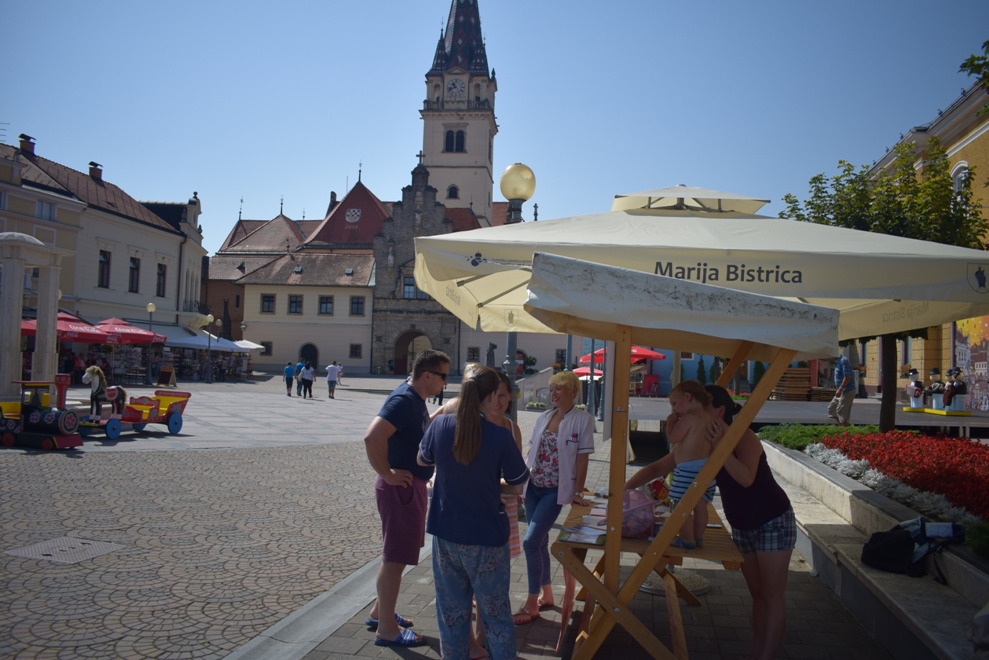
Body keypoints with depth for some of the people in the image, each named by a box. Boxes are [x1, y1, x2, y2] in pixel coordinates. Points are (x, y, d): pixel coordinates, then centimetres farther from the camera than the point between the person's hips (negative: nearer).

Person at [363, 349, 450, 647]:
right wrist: (387, 474, -23)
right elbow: (372, 437, -32)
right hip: (401, 487, -10)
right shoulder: (404, 400, -21)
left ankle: (380, 612, 35)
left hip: (413, 486, 10)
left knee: (395, 555, 20)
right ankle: (387, 629, 11)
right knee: (395, 558, 0)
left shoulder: (416, 399, 9)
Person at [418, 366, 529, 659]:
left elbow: (423, 461, 11)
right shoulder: (500, 436, -19)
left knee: (451, 609, 19)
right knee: (495, 612, 13)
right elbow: (516, 488, -8)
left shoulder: (441, 424, -9)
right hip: (486, 536, -3)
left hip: (445, 533, 3)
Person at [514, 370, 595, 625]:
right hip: (534, 487, 6)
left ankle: (532, 604, 1)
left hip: (556, 491, -6)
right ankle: (546, 594, 29)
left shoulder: (582, 420, -7)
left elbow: (582, 459, -9)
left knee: (531, 542, -10)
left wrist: (577, 493, -12)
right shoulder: (544, 417, 9)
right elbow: (532, 451, 13)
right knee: (540, 541, 13)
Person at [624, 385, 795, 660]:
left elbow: (746, 478, -37)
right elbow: (658, 467, -6)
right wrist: (624, 488, -17)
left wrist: (720, 444, -37)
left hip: (773, 522, -7)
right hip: (741, 526, 7)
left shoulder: (744, 437, -21)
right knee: (757, 594, 14)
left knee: (772, 595, -1)